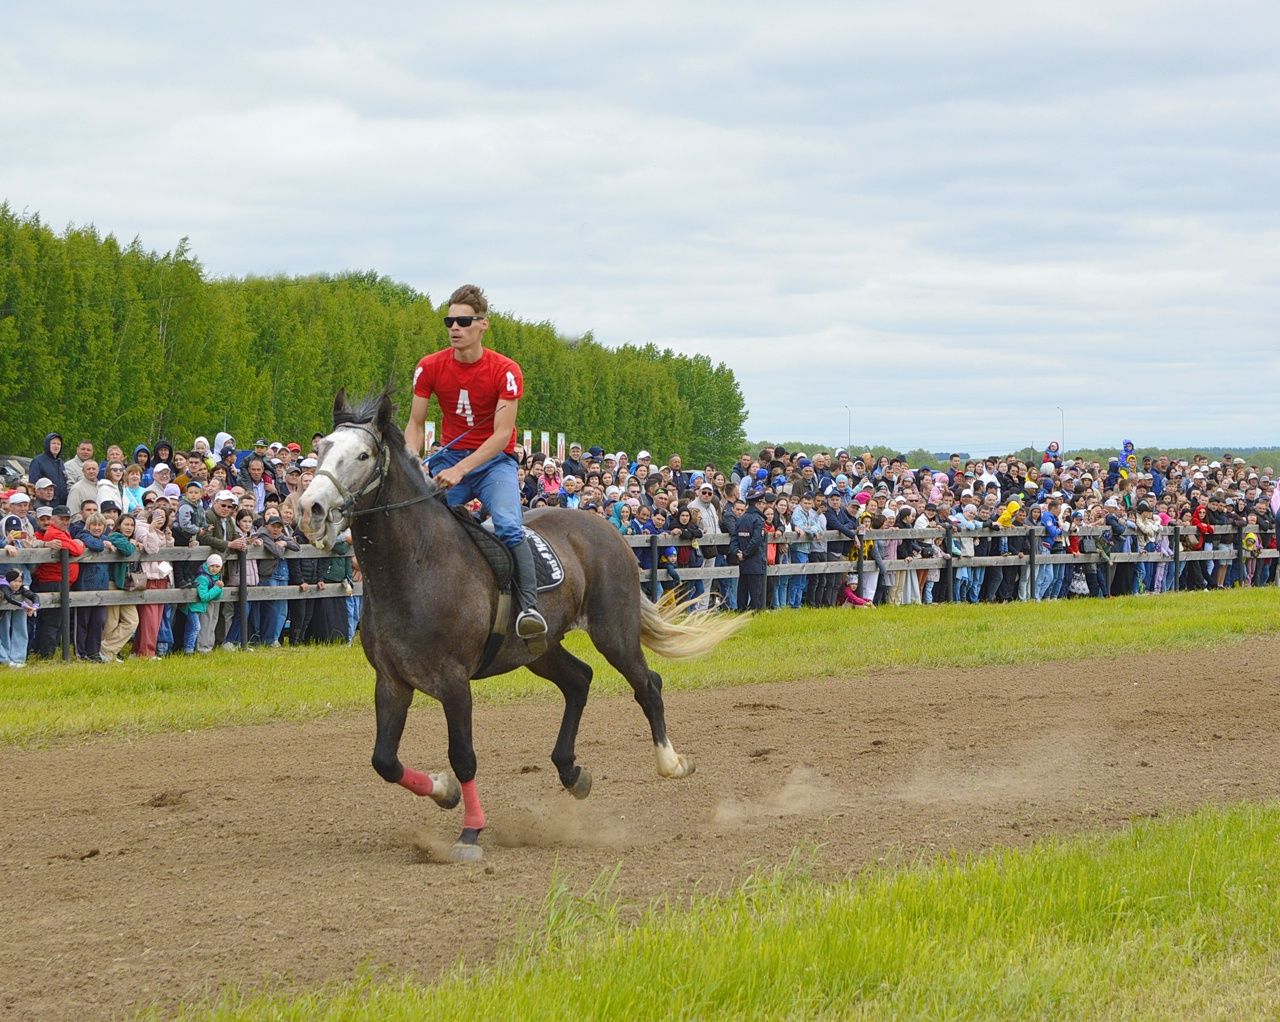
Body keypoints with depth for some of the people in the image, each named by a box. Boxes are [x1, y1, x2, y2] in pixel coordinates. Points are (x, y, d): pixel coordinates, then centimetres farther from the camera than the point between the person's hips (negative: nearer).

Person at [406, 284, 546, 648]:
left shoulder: (506, 371, -14)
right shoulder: (430, 368, -4)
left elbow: (502, 434, -17)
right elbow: (415, 425, 2)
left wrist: (460, 469, -27)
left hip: (494, 460, -3)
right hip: (450, 457, 3)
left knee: (508, 525, -29)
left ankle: (529, 607, -34)